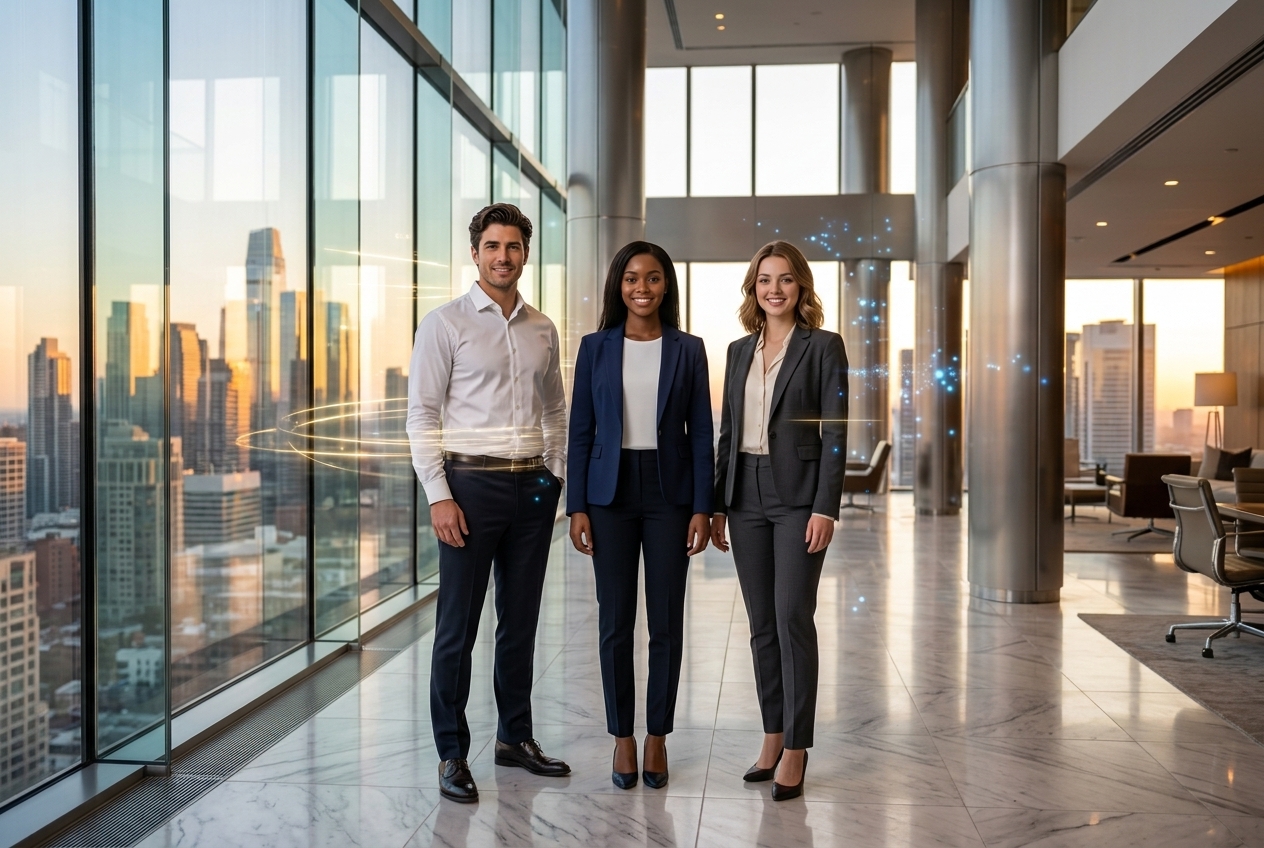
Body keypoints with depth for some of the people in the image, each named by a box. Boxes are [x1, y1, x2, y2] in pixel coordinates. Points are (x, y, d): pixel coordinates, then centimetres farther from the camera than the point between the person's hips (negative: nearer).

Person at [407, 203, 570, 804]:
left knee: (520, 621, 13)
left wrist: (558, 479, 9)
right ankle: (452, 754, 13)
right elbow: (422, 416, -6)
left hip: (532, 486, 5)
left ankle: (515, 736, 27)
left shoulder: (542, 329, 12)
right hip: (472, 483, -4)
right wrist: (439, 496, -13)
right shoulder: (445, 324, -2)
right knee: (458, 626, 1)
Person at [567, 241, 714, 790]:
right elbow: (581, 432, 3)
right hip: (612, 492, 0)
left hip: (668, 492, 0)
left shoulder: (688, 350, 3)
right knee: (615, 622, 5)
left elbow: (701, 434, 2)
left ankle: (658, 736, 19)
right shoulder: (596, 348, 4)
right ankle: (623, 737, 19)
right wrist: (577, 507, -3)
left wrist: (702, 508, -4)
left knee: (666, 622, 5)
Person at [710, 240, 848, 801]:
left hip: (798, 496, -5)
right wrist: (717, 504, 11)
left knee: (793, 619, -5)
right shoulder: (739, 351, 13)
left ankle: (796, 748, 4)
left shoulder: (823, 347, -2)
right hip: (746, 496, 5)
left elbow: (835, 432, -7)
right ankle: (773, 736, 21)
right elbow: (727, 432, 14)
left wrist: (825, 508, -15)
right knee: (761, 624, 10)